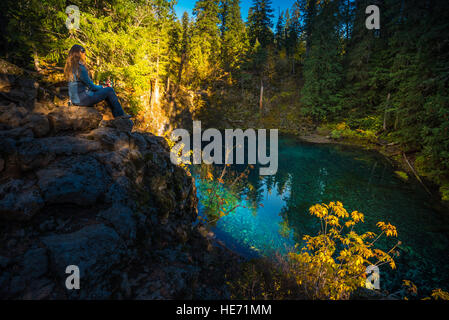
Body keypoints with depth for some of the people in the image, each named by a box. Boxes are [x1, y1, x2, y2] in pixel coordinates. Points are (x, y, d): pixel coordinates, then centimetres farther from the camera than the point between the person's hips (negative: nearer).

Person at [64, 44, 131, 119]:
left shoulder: (70, 68, 10)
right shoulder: (80, 68, -19)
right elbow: (91, 86, -14)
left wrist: (100, 87, 12)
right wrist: (101, 87, 5)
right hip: (82, 99, -10)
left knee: (105, 90, 20)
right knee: (109, 90, -1)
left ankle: (116, 115, 20)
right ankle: (120, 114, 9)